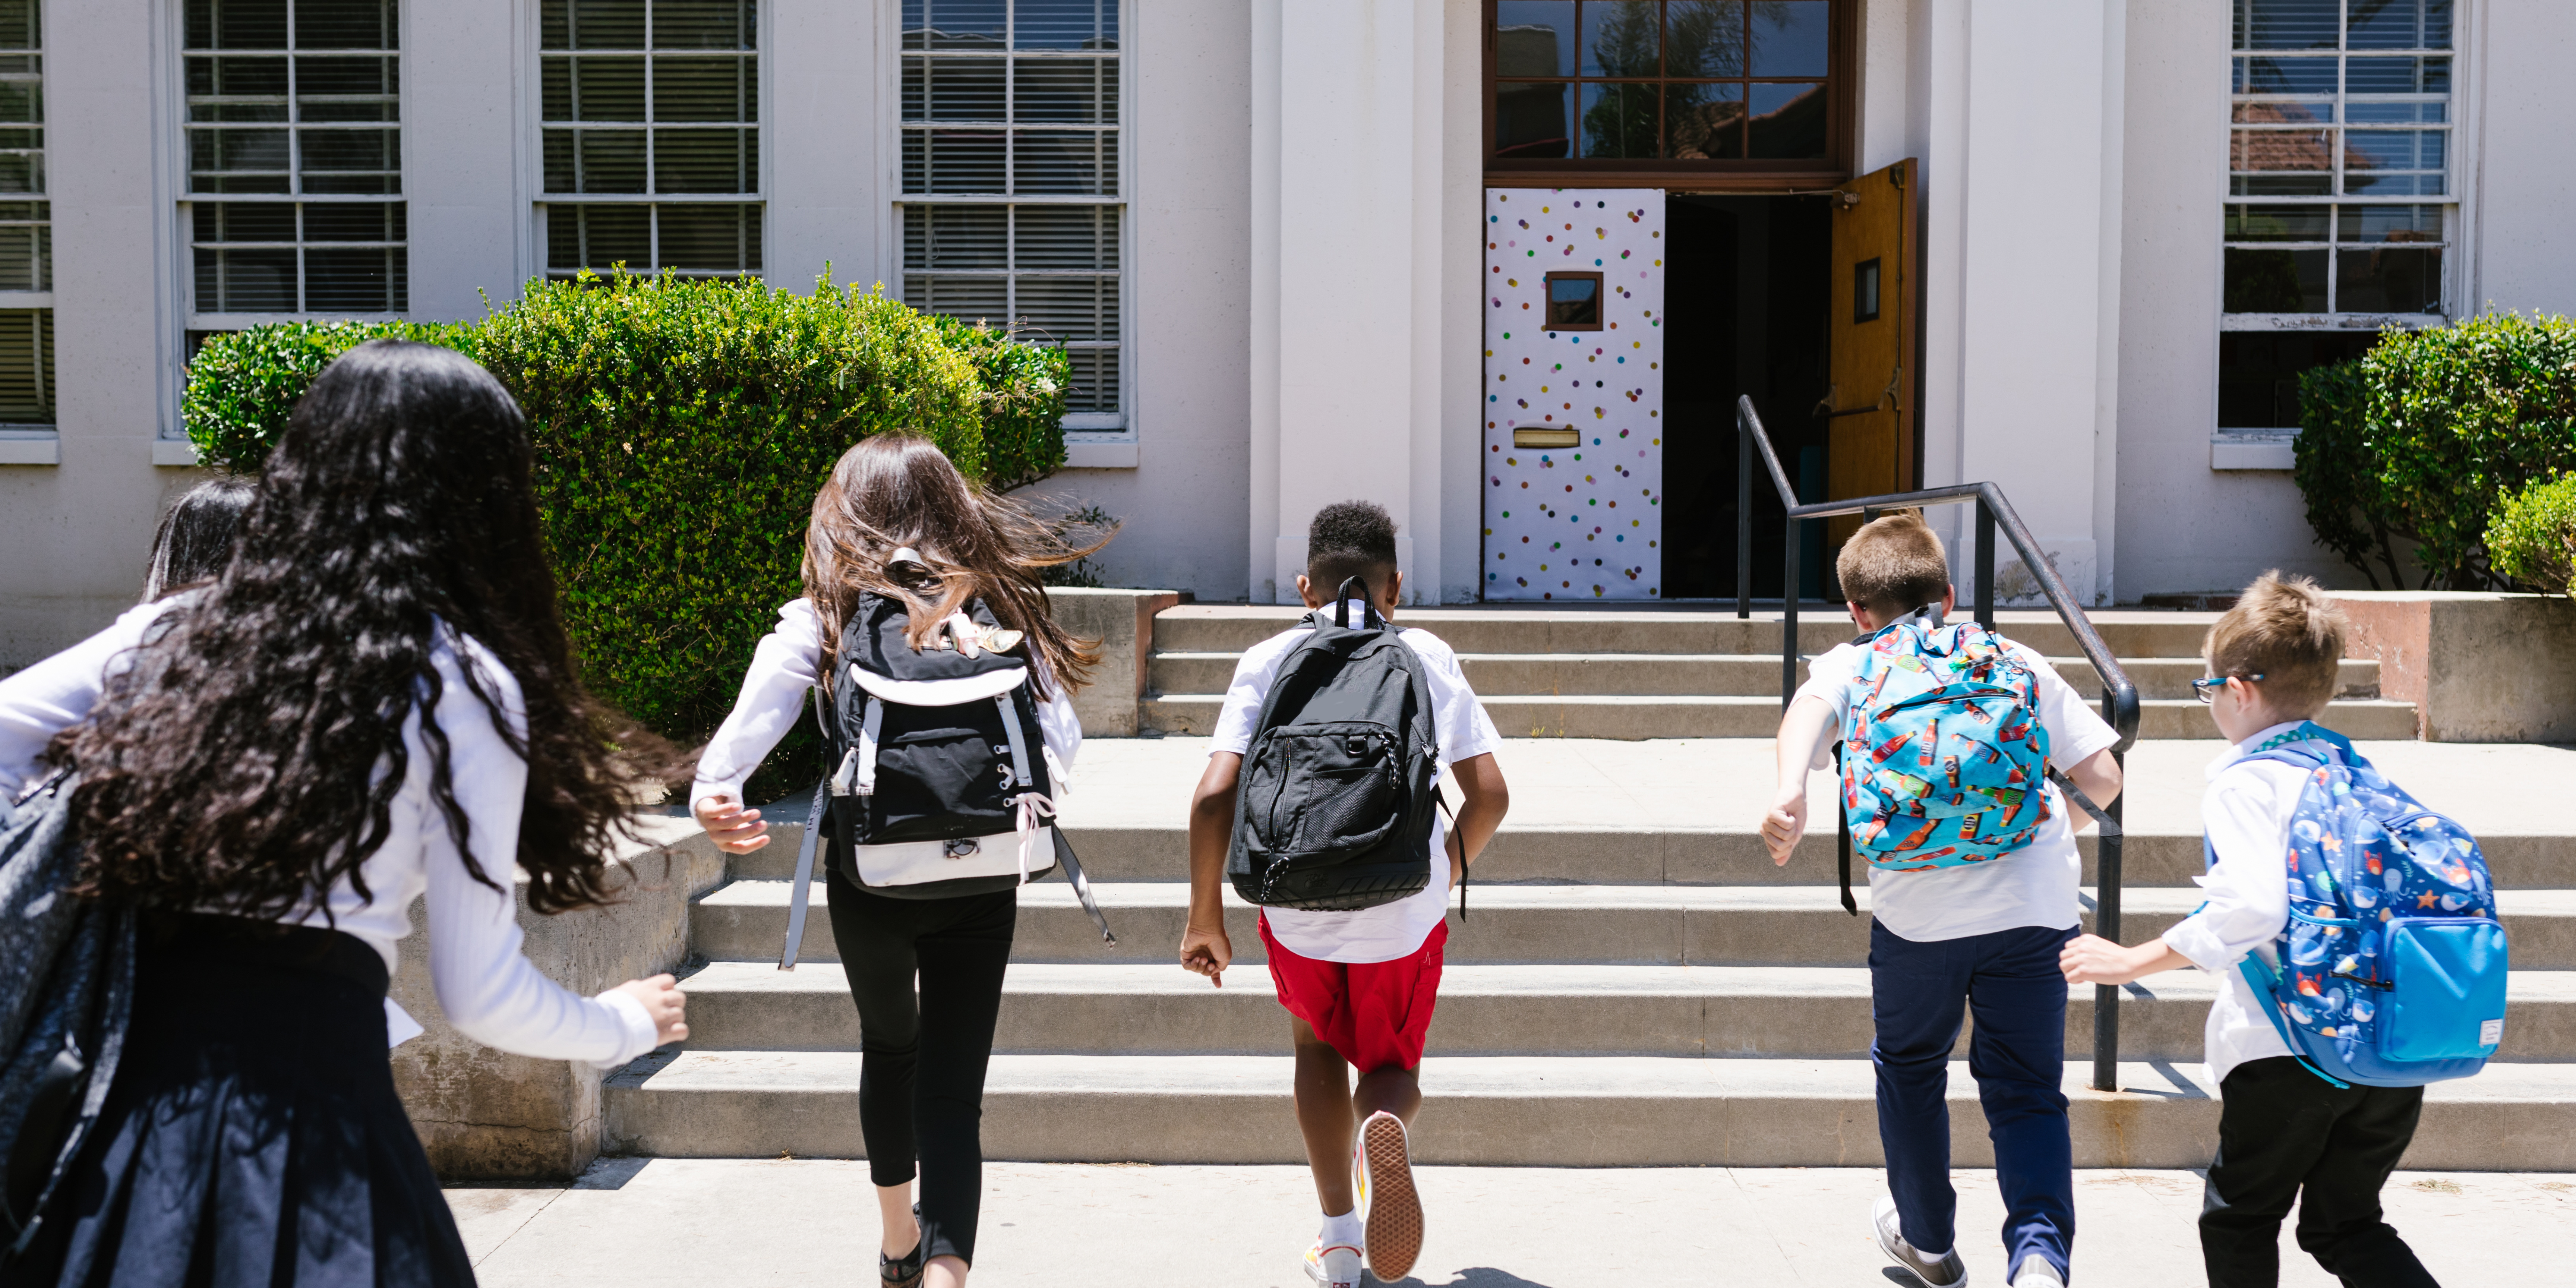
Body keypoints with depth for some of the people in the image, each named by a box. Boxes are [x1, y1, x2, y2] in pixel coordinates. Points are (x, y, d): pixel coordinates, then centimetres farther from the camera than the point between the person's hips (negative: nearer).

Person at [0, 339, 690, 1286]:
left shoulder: (176, 629, 9)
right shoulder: (461, 685, -5)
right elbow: (480, 995, -3)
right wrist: (624, 1026, 15)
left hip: (122, 1067, 5)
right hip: (303, 1085, -4)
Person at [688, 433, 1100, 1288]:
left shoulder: (825, 616, -2)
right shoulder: (994, 607, 4)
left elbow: (760, 709, -20)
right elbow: (1060, 732, -4)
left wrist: (713, 790, -32)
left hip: (869, 878, 1)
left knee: (889, 1047, 26)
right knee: (952, 1093, 3)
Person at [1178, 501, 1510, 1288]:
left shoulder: (1268, 661, 0)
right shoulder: (1429, 658, 3)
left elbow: (1215, 796, -10)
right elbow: (1489, 793, -1)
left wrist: (1204, 917, 0)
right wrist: (1452, 869, 18)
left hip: (1297, 906, 0)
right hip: (1406, 908, 0)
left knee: (1318, 1044, 28)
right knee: (1392, 1065, 21)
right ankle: (1384, 1126, -16)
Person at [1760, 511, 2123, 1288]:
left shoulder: (1850, 665, 13)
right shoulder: (2017, 661, 18)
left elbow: (1808, 710, -13)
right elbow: (2102, 777, 11)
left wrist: (1790, 794, -29)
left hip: (1919, 909, -1)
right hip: (2037, 903, 1)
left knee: (1910, 1067, 23)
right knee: (2026, 1089, 13)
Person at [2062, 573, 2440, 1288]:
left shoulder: (2243, 782, -9)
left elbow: (2253, 906, -24)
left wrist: (2133, 961, -17)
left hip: (2294, 1050, -7)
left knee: (2240, 1219, 14)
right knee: (2345, 1226, 21)